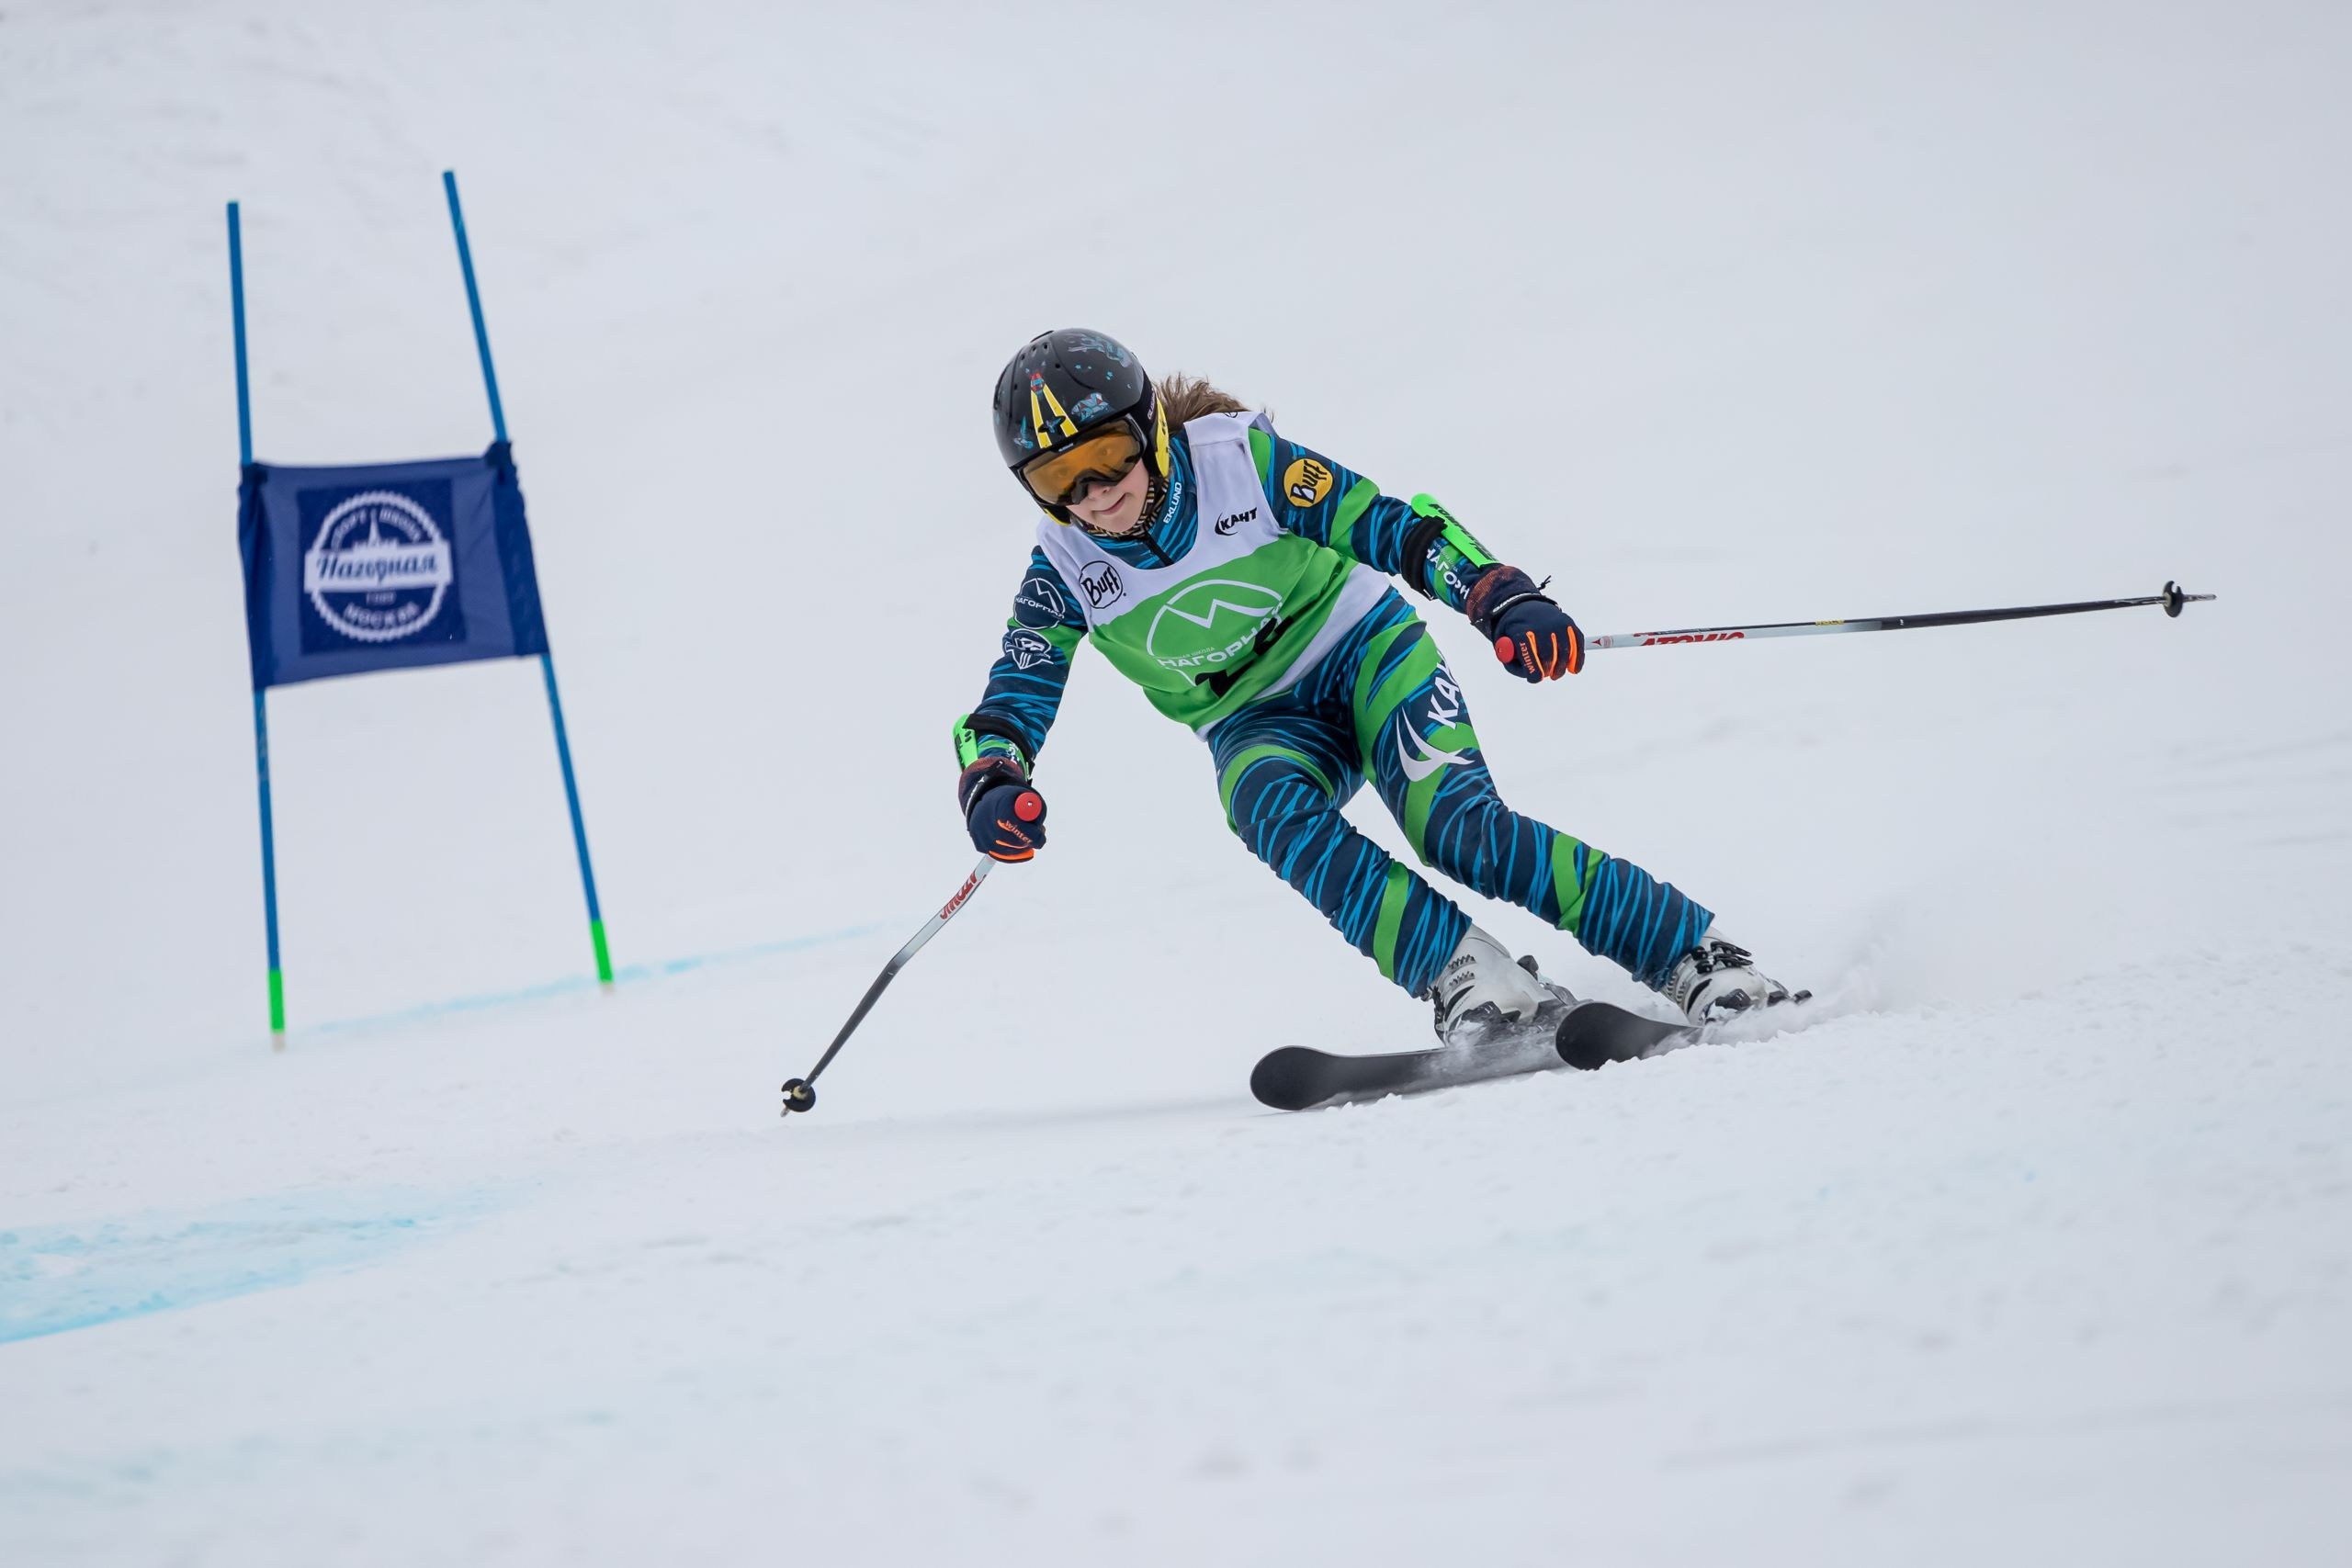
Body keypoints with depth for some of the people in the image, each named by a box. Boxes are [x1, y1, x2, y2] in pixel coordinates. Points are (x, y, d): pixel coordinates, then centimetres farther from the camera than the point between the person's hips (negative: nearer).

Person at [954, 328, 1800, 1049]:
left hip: (1364, 650, -3)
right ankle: (1465, 975, -37)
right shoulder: (1065, 572, -10)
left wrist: (1497, 594, -35)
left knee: (1457, 827, -27)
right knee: (1275, 814, -34)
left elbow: (1389, 528, -18)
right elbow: (1009, 706, -9)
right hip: (1259, 722, 3)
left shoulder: (1239, 460, -18)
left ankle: (1700, 960, -21)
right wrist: (991, 784, -33)